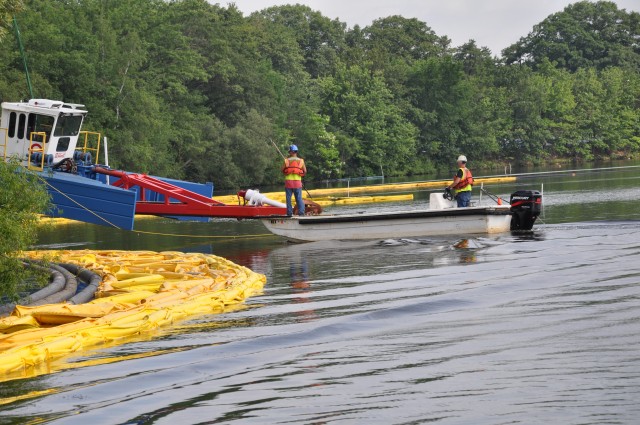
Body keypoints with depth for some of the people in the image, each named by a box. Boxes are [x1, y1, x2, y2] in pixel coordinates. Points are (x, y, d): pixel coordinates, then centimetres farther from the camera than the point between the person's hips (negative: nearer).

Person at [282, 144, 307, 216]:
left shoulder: (286, 160, -1)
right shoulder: (301, 160, 2)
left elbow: (282, 170, 3)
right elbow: (305, 171, 5)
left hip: (288, 181, -1)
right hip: (298, 182, 1)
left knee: (288, 198, 6)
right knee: (299, 198, 4)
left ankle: (289, 212, 4)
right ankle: (301, 212, -4)